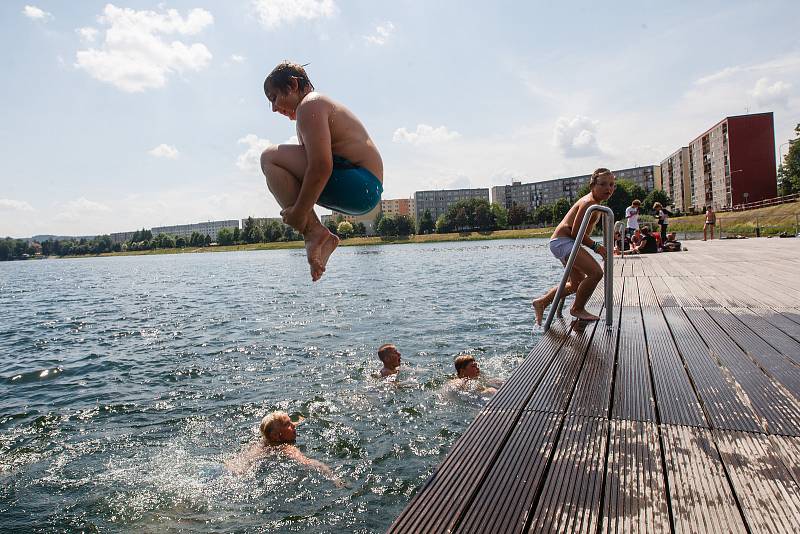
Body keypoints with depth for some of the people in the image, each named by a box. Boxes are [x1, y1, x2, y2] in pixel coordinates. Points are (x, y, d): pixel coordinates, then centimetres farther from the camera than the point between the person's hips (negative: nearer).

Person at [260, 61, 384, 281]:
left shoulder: (310, 105, -8)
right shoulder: (320, 104, 26)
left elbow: (321, 166, -22)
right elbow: (314, 162, 24)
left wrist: (299, 212, -16)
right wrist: (299, 208, 16)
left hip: (358, 186, -11)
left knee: (271, 158, -14)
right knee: (277, 179, 20)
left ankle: (314, 232, -15)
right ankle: (322, 239, 7)